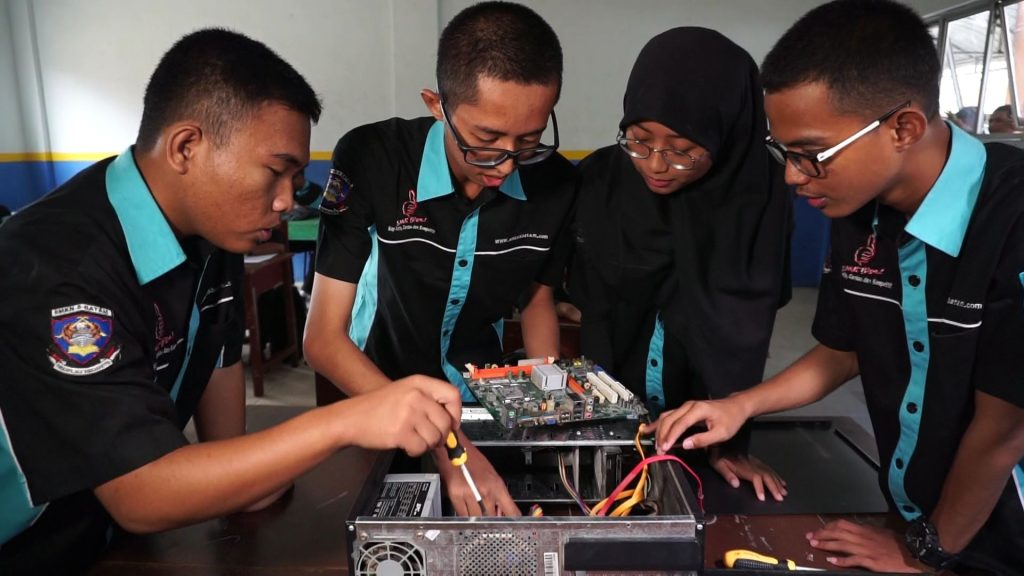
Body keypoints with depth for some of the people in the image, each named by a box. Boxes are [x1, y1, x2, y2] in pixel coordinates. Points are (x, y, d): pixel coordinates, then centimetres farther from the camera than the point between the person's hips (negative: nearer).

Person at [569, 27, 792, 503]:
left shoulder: (760, 195, -18)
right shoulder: (599, 180, -15)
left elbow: (742, 331, -15)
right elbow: (590, 309, -8)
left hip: (701, 415, 0)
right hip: (610, 408, 1)